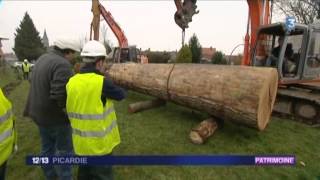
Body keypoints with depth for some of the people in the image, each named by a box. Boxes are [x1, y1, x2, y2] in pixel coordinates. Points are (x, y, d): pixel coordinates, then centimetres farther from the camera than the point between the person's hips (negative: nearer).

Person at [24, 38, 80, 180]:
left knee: (47, 146, 22)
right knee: (64, 148, 8)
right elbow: (59, 94, -33)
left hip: (40, 111, 9)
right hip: (55, 115, -9)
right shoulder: (62, 65, -25)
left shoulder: (43, 58, 6)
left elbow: (40, 85, 14)